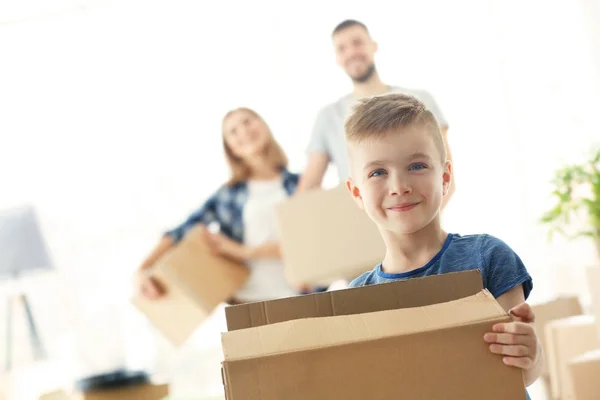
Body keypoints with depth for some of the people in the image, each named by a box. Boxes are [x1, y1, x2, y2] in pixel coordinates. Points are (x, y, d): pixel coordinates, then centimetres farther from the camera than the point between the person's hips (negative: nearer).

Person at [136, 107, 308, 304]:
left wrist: (245, 251, -11)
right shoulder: (229, 193, 9)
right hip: (249, 303, 1)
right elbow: (183, 231, 2)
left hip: (295, 300, -1)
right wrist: (143, 269, -14)